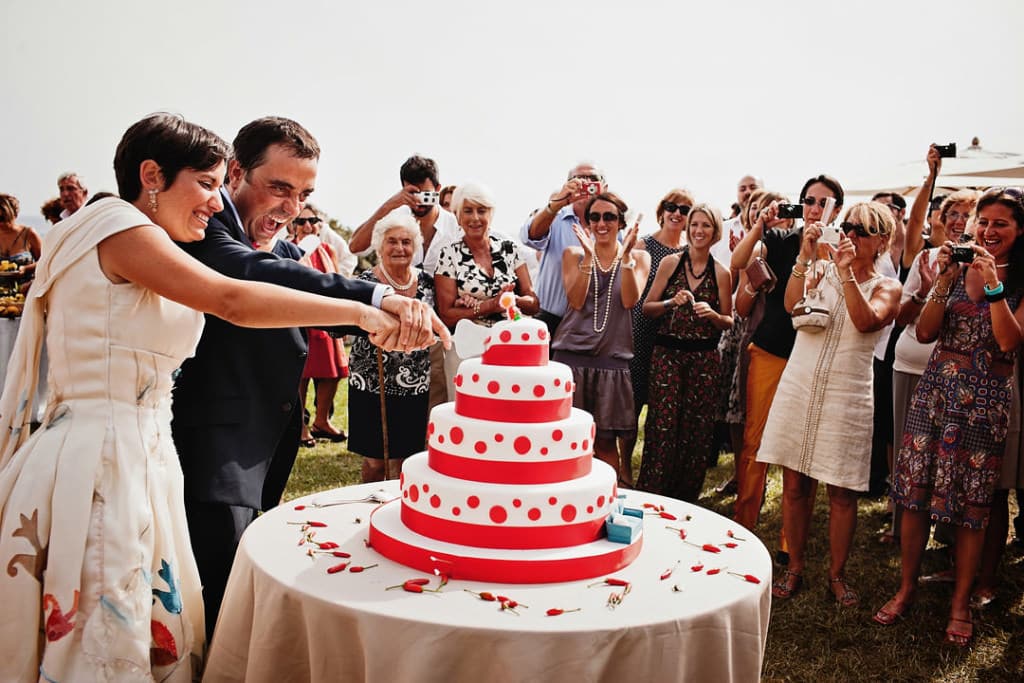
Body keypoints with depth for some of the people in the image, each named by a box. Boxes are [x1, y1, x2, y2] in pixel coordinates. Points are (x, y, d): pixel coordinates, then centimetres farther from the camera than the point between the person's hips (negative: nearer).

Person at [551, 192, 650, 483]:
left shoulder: (639, 257, 8)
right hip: (573, 352, 0)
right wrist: (589, 255, -13)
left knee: (605, 442, 2)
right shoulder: (574, 254, 8)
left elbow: (630, 300, -7)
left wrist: (625, 255, -14)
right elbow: (576, 301, -6)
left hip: (613, 356, 0)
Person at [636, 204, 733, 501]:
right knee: (663, 424, -5)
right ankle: (651, 496, 6)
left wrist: (712, 314, -10)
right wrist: (672, 303, -13)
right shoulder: (670, 263, 3)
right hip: (667, 353, -1)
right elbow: (647, 308, 4)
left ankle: (685, 498, 17)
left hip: (705, 358, 1)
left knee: (697, 429, 3)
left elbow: (728, 321, 10)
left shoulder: (721, 273, 5)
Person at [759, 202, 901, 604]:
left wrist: (846, 271, -20)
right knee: (794, 484, 5)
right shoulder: (821, 269, 8)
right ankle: (794, 568, 19)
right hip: (799, 387, 2)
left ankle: (837, 574, 20)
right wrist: (805, 257, -18)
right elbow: (791, 304, -11)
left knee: (842, 492, 3)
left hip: (846, 396, -1)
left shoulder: (886, 287, 4)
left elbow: (866, 321, -18)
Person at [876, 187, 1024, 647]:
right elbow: (925, 333, -1)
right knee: (915, 492, 4)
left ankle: (960, 603, 20)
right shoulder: (958, 267, 5)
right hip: (935, 388, 2)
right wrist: (944, 282, -13)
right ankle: (906, 588, 20)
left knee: (972, 503, 5)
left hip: (986, 400, -2)